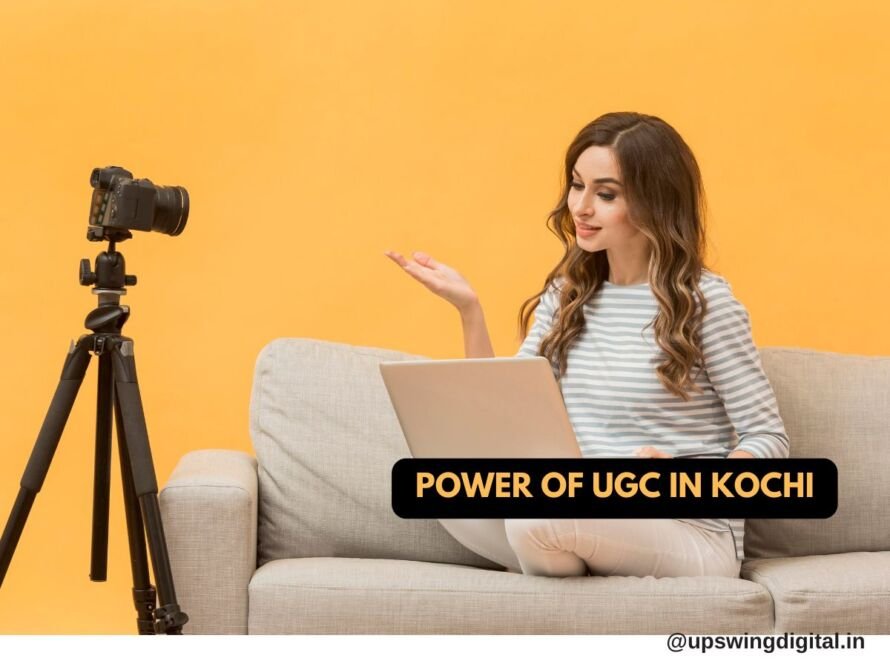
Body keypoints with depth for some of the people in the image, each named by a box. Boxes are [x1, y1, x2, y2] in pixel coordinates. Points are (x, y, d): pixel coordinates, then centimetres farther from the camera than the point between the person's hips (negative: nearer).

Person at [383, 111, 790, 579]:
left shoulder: (704, 301, -7)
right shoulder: (565, 297, 11)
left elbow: (769, 440, -5)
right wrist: (468, 309, -4)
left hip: (692, 536, -6)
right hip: (584, 529, 6)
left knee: (538, 517, -33)